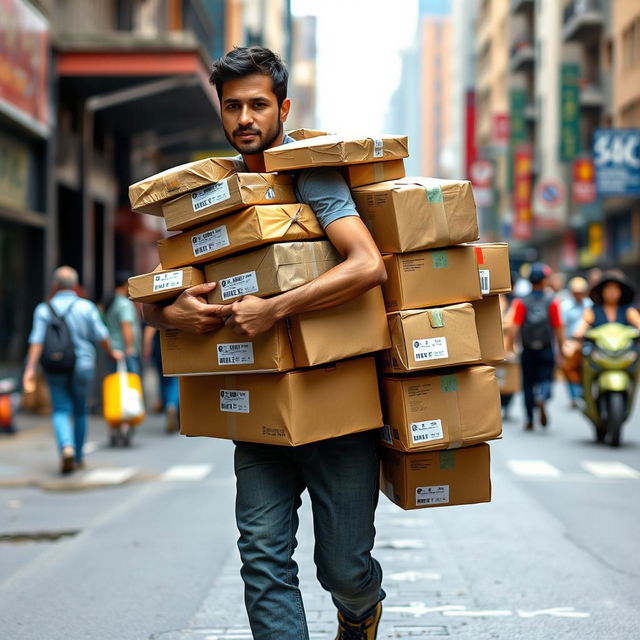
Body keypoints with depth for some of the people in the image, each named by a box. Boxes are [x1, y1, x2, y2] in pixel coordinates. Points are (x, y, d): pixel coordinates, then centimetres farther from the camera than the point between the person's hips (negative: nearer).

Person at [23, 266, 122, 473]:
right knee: (80, 411, 14)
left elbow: (37, 341, -11)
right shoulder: (87, 307, -3)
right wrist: (112, 353, 18)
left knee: (61, 411, 2)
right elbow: (101, 336, 0)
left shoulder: (44, 309, -3)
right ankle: (78, 458, 22)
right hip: (83, 365, 1)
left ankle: (66, 447, -25)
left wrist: (30, 369, -14)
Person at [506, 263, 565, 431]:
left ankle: (530, 420, 13)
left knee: (528, 383, 11)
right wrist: (560, 351, 5)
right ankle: (541, 398, -29)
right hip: (546, 350, -1)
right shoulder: (552, 302, -3)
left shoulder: (521, 302, -3)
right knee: (546, 379, 5)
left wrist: (509, 348, -8)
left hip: (527, 350, 1)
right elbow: (558, 329, -2)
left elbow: (514, 328, -10)